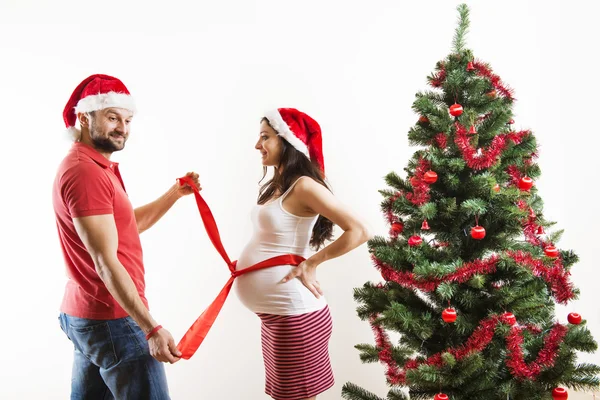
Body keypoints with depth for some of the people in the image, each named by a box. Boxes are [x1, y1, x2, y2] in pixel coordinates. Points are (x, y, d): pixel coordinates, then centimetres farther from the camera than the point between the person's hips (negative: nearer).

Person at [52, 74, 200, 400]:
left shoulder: (96, 167, 14)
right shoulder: (85, 171, -20)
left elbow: (131, 223, 23)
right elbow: (105, 263, -25)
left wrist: (175, 193, 13)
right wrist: (151, 328, -26)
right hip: (111, 319, -10)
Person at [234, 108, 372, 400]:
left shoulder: (304, 186, -15)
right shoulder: (276, 186, 12)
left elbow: (359, 232, -21)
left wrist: (310, 264, -17)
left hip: (293, 313, -9)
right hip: (274, 313, 9)